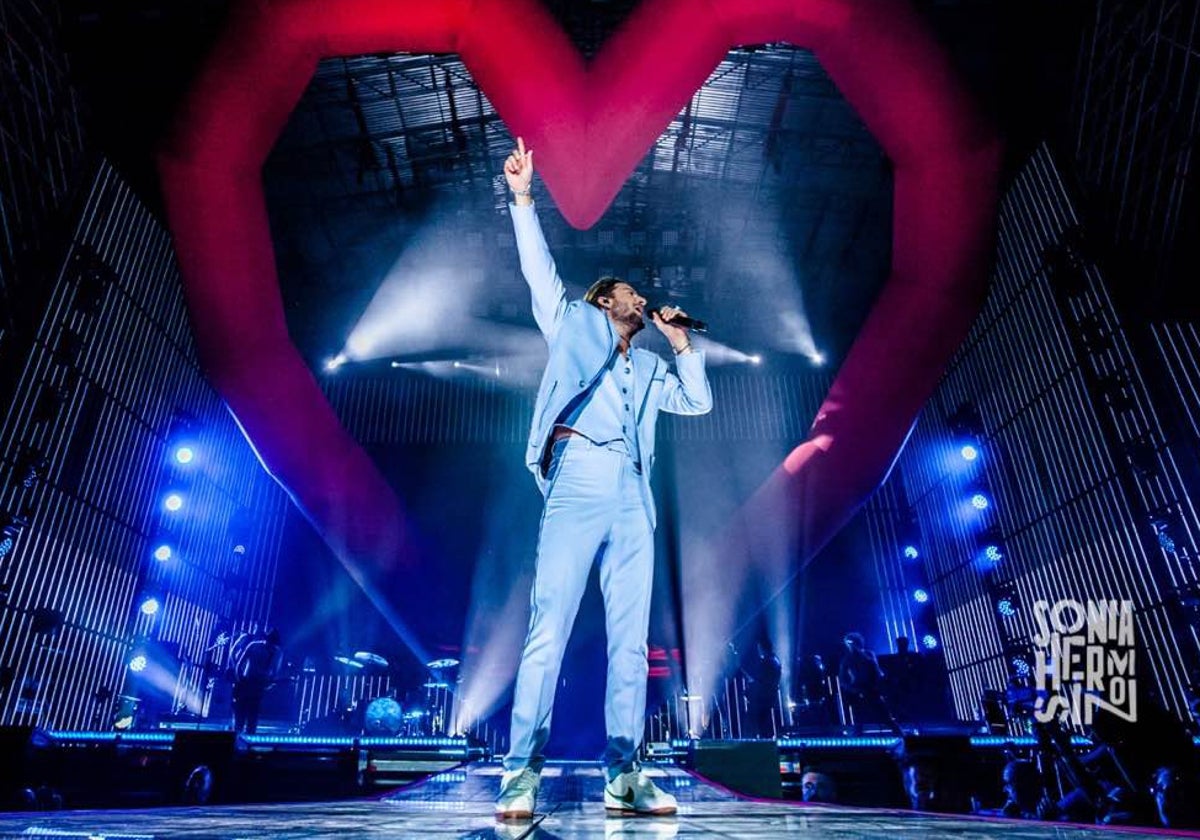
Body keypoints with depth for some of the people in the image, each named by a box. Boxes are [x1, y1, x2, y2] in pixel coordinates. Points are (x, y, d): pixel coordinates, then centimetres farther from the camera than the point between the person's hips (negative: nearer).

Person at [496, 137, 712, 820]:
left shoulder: (648, 368, 31)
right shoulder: (575, 327, 20)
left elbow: (698, 401, 30)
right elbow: (541, 273, 12)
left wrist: (682, 342, 23)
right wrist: (524, 198, 6)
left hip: (633, 498, 5)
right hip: (579, 482, -5)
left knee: (632, 637, 0)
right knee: (550, 628, -13)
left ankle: (624, 777, 4)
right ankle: (523, 773, -10)